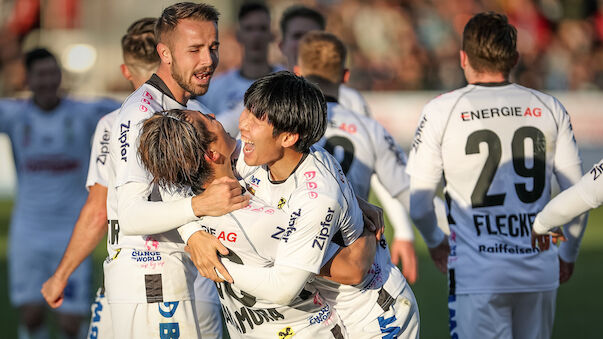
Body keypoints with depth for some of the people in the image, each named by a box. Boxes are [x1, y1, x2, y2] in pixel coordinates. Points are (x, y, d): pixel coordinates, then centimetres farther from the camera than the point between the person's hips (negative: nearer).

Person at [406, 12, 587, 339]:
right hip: (540, 273, 3)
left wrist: (435, 241, 18)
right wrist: (568, 252, 23)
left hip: (477, 275, -3)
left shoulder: (442, 110, -4)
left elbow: (416, 202, -2)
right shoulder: (549, 109, 4)